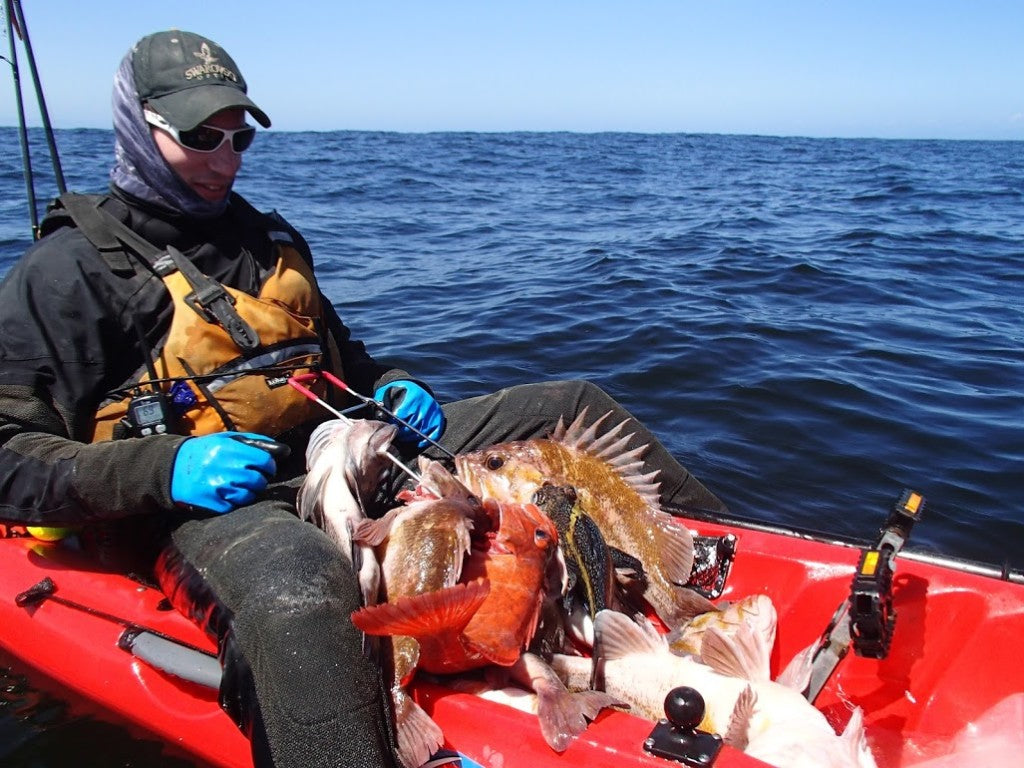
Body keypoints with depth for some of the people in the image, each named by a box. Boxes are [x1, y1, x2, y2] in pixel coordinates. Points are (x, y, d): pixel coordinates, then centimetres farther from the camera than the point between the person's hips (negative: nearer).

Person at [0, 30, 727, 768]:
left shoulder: (265, 237, 19)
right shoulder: (71, 268, -2)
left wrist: (390, 388, 8)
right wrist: (162, 471, -22)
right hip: (207, 511, -6)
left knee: (574, 405, 3)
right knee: (301, 585, -47)